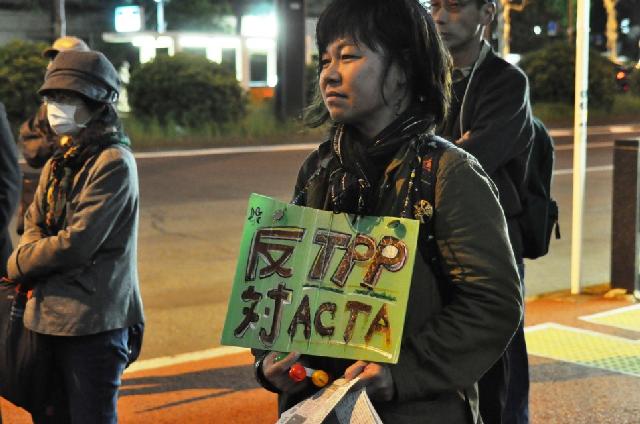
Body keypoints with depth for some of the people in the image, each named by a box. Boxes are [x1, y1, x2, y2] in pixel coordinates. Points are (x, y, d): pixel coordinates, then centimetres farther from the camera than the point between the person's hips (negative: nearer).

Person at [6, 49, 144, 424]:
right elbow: (34, 225, 15)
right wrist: (34, 253, -9)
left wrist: (18, 264, -4)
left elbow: (76, 243, -19)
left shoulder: (114, 163, -16)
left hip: (94, 322, -9)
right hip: (49, 315, 9)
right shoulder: (59, 163, 13)